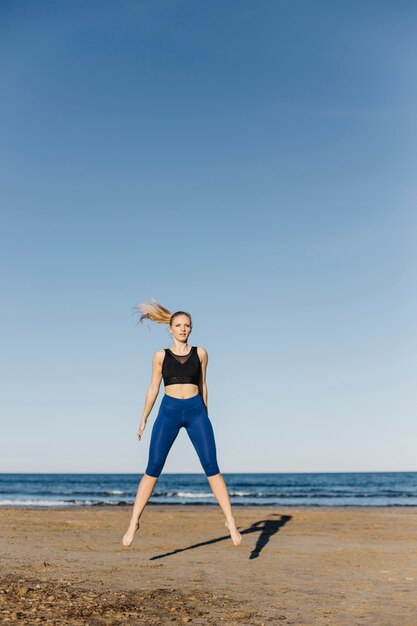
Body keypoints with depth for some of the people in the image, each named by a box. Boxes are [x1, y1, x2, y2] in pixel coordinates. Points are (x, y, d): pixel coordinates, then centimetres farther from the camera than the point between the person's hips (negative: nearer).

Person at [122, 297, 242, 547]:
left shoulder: (201, 353, 9)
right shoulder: (161, 355, 7)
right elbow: (154, 388, 12)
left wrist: (206, 414, 19)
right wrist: (144, 418, 12)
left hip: (196, 410, 1)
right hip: (169, 411, 0)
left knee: (212, 467, -7)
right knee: (153, 468, -5)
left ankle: (230, 522, -5)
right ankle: (134, 522, 3)